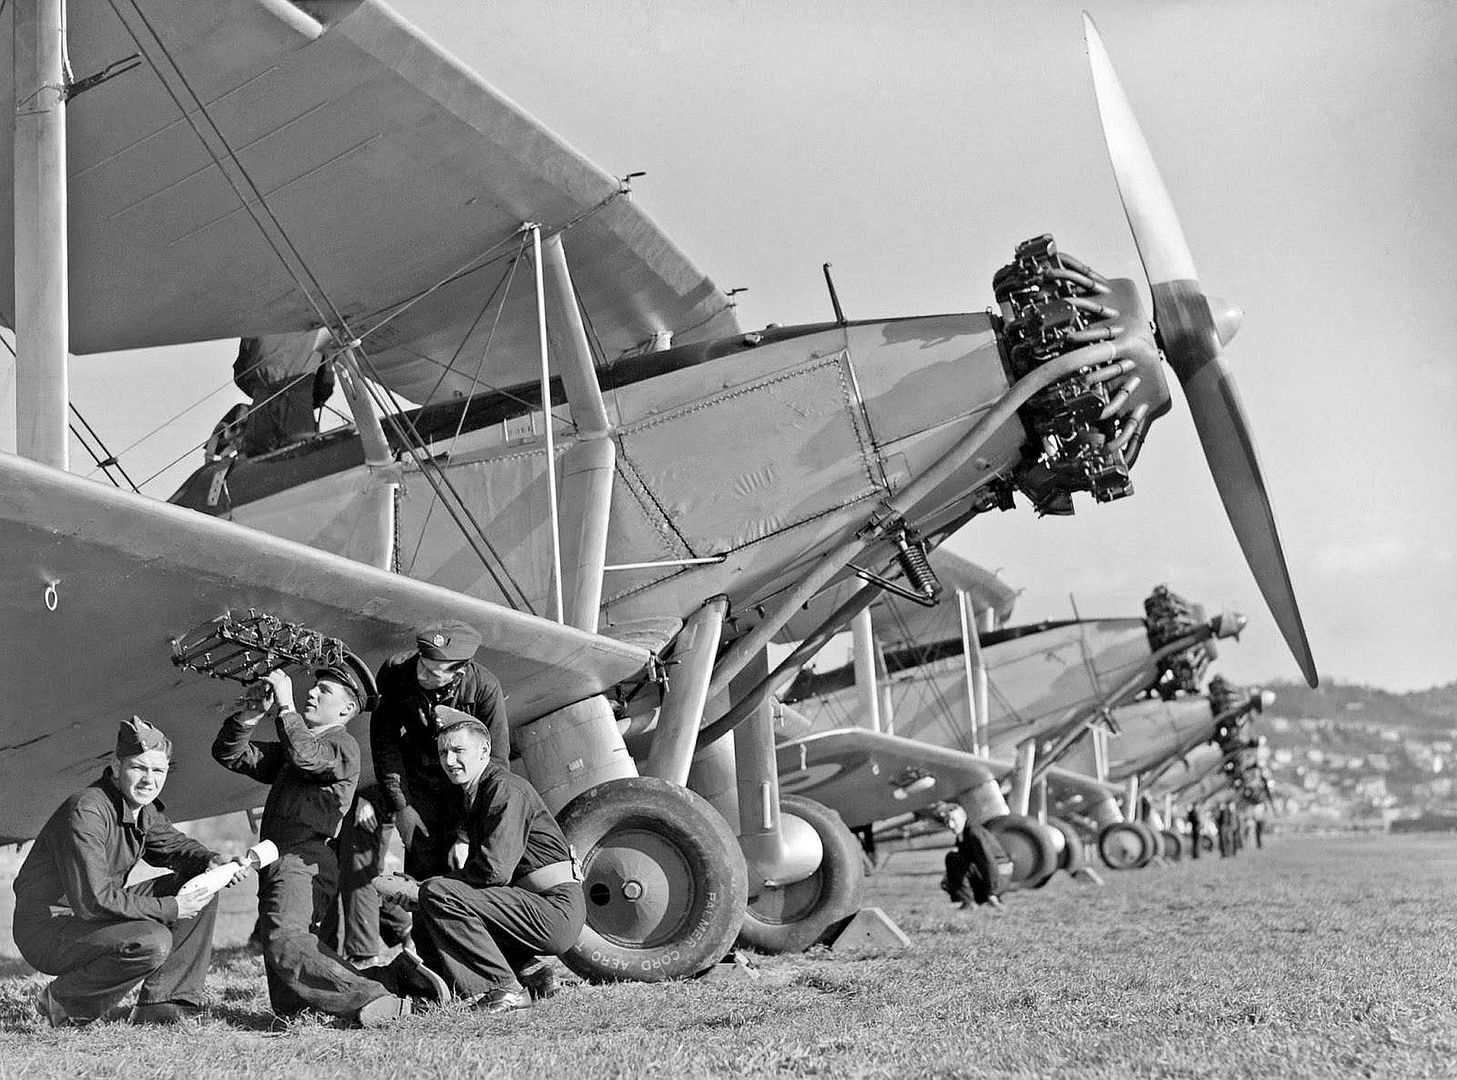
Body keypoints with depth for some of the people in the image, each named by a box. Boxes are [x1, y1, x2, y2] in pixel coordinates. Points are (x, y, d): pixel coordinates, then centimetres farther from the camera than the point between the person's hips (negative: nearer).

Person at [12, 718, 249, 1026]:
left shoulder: (144, 809, 4)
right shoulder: (85, 813, -25)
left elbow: (173, 844, 21)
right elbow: (93, 901, -30)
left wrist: (214, 860, -3)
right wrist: (170, 909, -25)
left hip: (97, 918, 9)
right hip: (47, 930, -9)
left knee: (201, 887, 1)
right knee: (153, 942, -32)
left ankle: (161, 1004, 0)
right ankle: (60, 1004, -9)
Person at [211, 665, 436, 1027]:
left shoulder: (342, 745, 3)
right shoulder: (288, 751, 29)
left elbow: (307, 757, -20)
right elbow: (229, 754, 23)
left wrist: (285, 706, -11)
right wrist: (250, 713, 7)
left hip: (302, 862, -9)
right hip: (278, 864, 9)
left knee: (285, 943, -35)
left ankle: (371, 1002, -40)